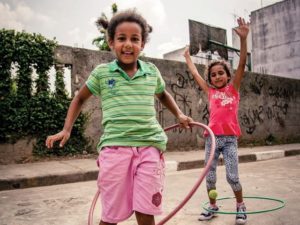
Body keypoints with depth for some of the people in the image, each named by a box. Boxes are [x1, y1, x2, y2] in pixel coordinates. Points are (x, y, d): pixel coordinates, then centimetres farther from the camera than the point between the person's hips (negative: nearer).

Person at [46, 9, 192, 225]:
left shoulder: (152, 71, 9)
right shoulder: (101, 72, 4)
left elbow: (163, 94, 32)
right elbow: (80, 99, 20)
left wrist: (179, 114, 23)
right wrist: (67, 129, 12)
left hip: (149, 146, 2)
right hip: (115, 147, -1)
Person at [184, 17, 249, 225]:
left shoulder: (234, 88, 4)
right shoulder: (210, 91, 10)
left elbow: (242, 65, -6)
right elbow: (195, 73, 21)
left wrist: (243, 38, -15)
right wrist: (187, 56, 31)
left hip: (230, 138, -3)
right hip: (212, 137, 3)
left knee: (232, 176, -2)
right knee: (210, 176, 9)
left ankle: (241, 206, 23)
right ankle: (213, 206, 28)